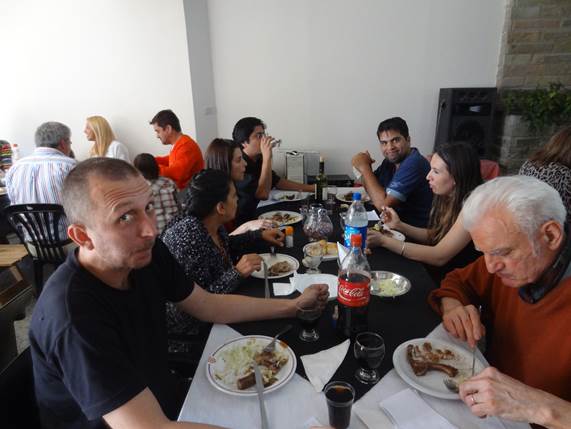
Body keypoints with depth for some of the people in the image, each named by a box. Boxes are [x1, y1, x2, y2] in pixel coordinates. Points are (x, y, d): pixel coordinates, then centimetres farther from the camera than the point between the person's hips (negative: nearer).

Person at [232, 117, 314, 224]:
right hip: (238, 223, -8)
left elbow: (277, 182, 17)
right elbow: (263, 194, -29)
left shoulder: (258, 160, 7)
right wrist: (267, 158, -28)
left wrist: (311, 188, 14)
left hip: (253, 216, 8)